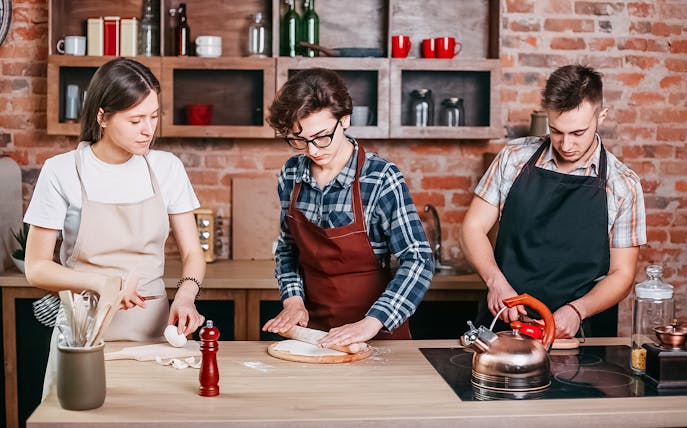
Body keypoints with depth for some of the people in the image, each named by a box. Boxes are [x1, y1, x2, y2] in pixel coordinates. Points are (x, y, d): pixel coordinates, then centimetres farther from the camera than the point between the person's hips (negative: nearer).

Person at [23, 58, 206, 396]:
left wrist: (186, 294, -17)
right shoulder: (62, 172, -8)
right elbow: (36, 268, -5)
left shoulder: (167, 168, 0)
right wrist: (100, 282, -21)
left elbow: (192, 254, 4)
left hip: (153, 325, 2)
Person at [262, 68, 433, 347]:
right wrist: (294, 299, -2)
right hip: (311, 326, 4)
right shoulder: (291, 175, 2)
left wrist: (372, 323, -22)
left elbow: (417, 260, -14)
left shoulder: (381, 179, -12)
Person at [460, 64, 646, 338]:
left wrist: (576, 310, -15)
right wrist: (497, 282, -13)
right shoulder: (514, 158, 4)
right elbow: (473, 228, 5)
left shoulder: (623, 185, 1)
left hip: (577, 333, -1)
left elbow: (621, 274, 3)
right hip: (502, 322, 1)